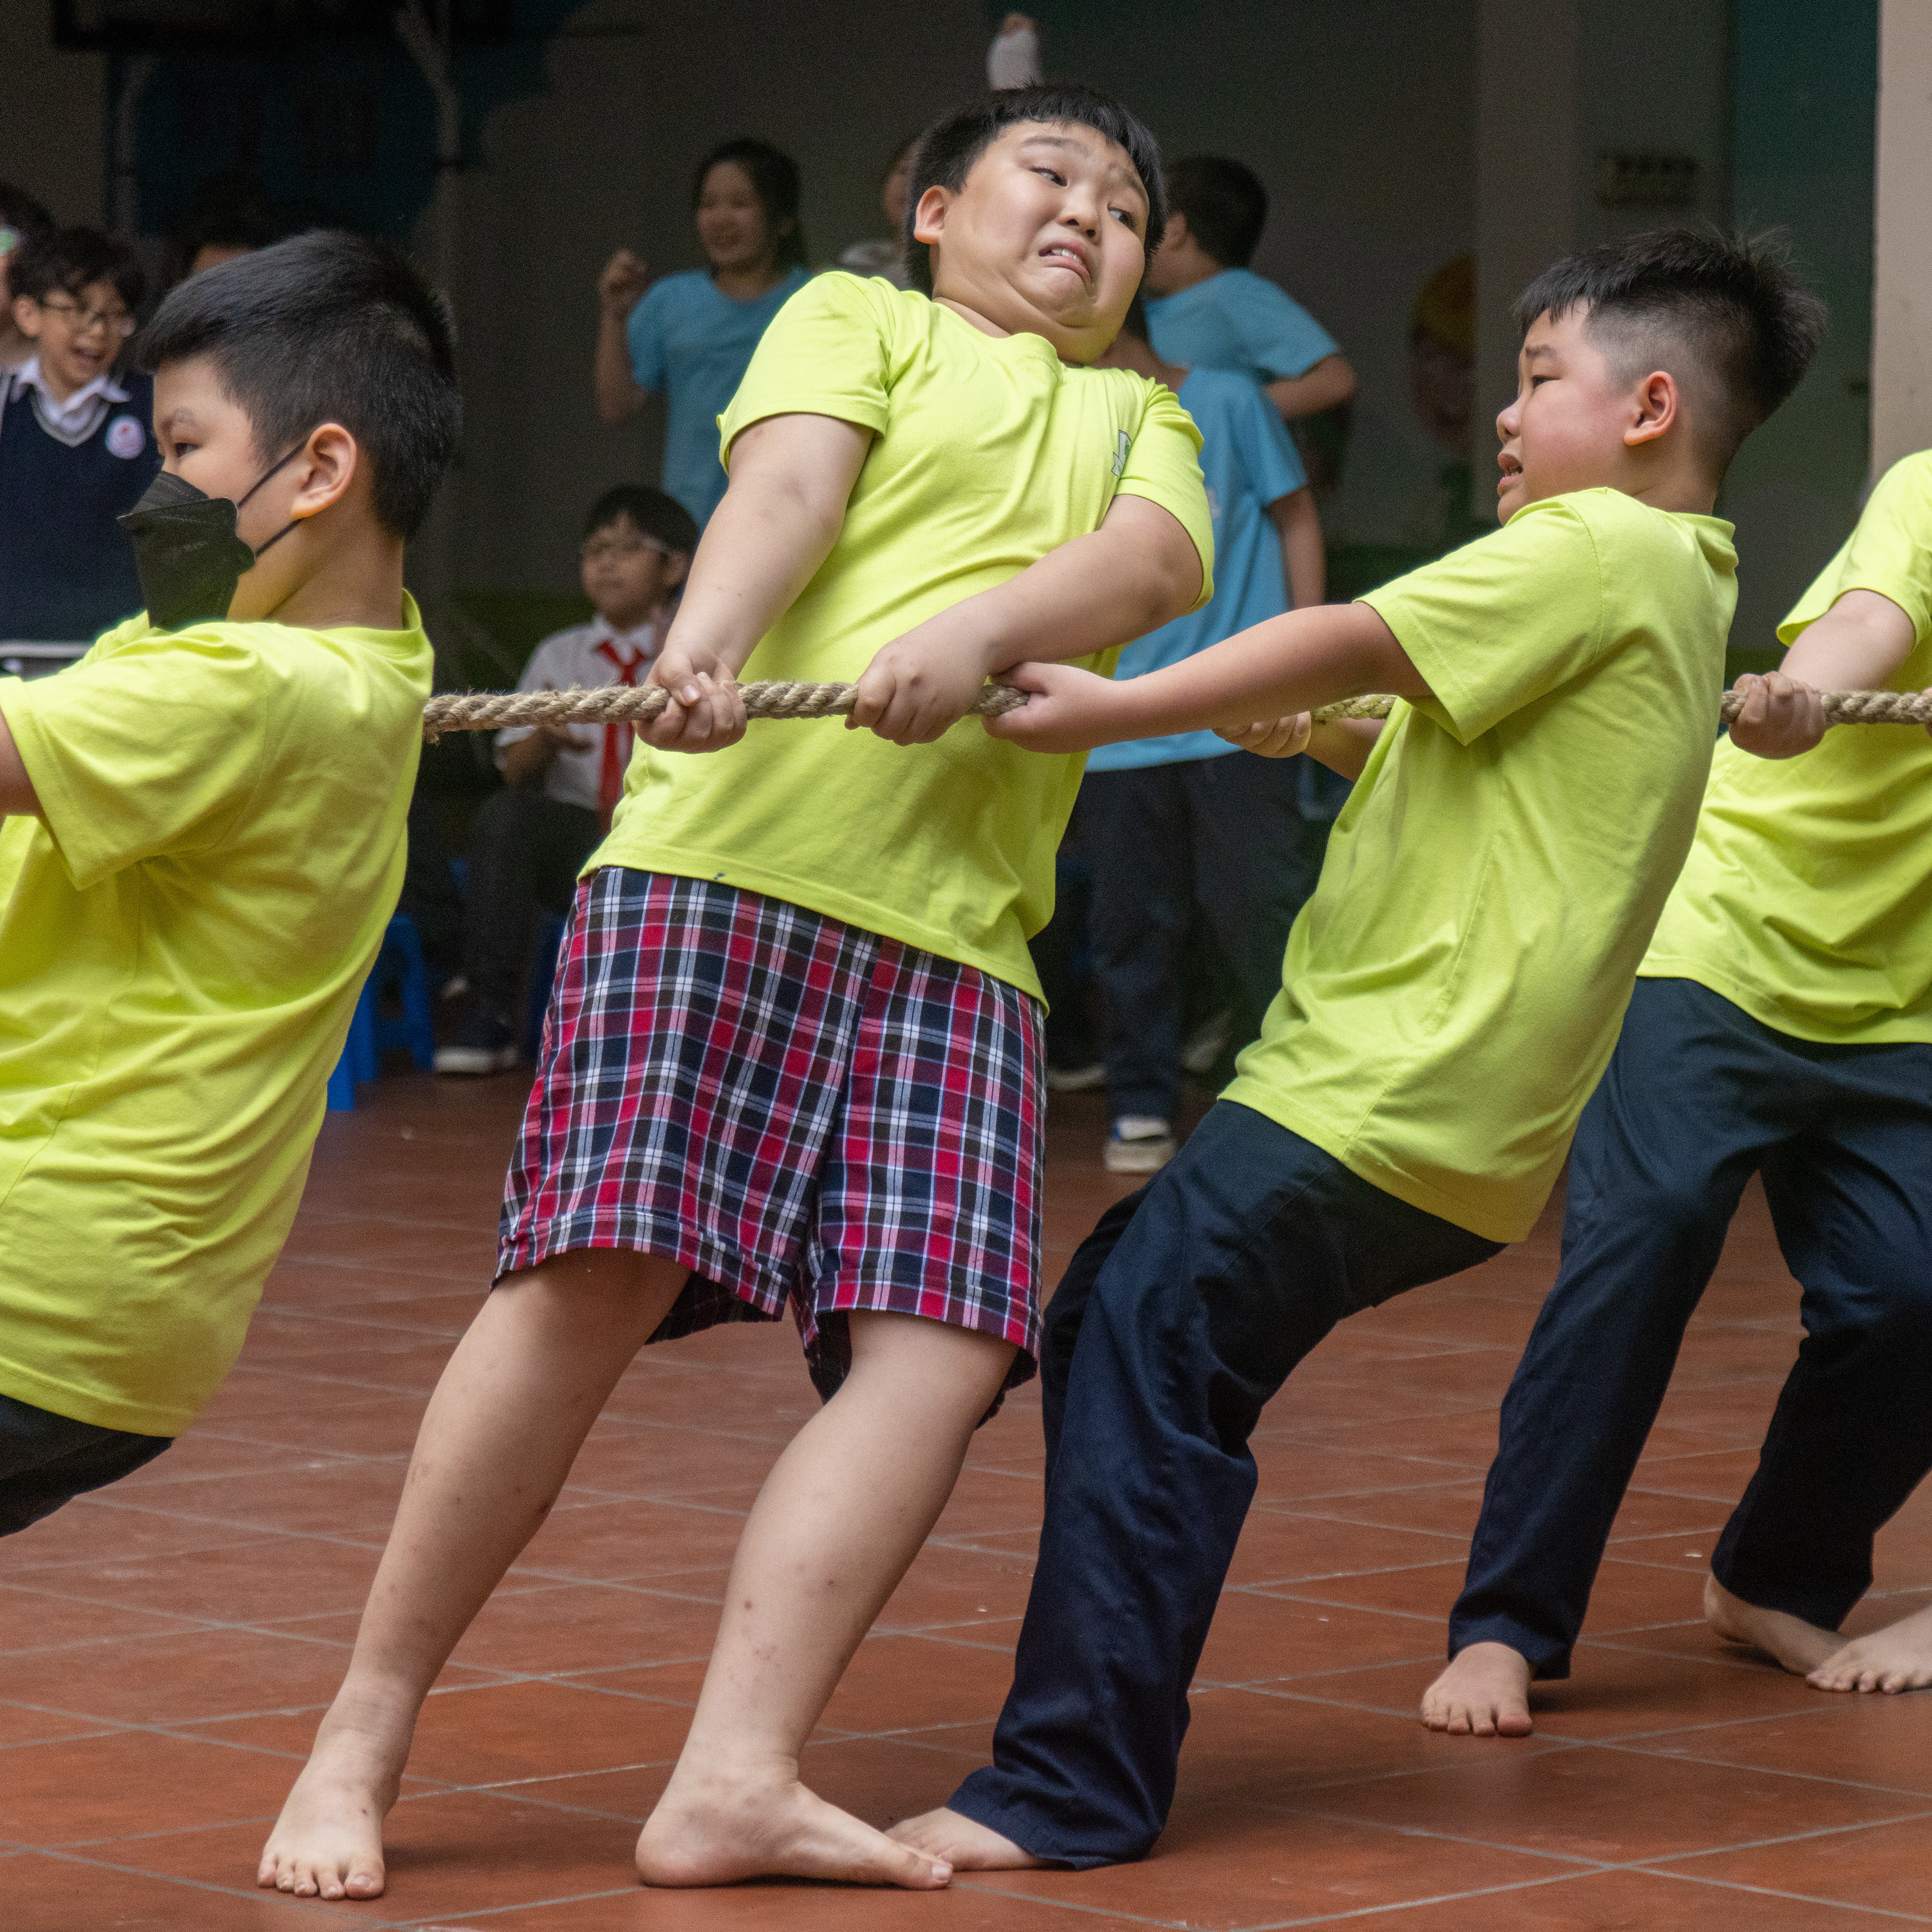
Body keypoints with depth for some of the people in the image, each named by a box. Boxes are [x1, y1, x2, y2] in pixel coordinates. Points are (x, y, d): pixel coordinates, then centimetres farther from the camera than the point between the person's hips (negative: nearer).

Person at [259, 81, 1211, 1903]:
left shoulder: (1140, 420, 27)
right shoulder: (855, 319, 17)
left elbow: (1156, 560, 4)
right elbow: (786, 488, -4)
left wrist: (973, 631, -17)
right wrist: (700, 652, -24)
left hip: (956, 928, 4)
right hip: (728, 856, -4)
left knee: (945, 1339, -13)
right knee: (599, 1269, -15)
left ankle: (731, 1779, -14)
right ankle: (362, 1737, -6)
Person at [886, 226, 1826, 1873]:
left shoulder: (1600, 551, -8)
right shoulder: (1671, 583, 23)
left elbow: (1359, 641, -15)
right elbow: (1454, 750, 29)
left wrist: (1117, 709, -14)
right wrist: (1322, 734, 14)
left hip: (1394, 1095, -10)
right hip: (1456, 1112, 10)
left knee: (1147, 1356, -15)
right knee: (1113, 1327, 11)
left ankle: (1075, 1783, -17)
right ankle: (1112, 1727, 13)